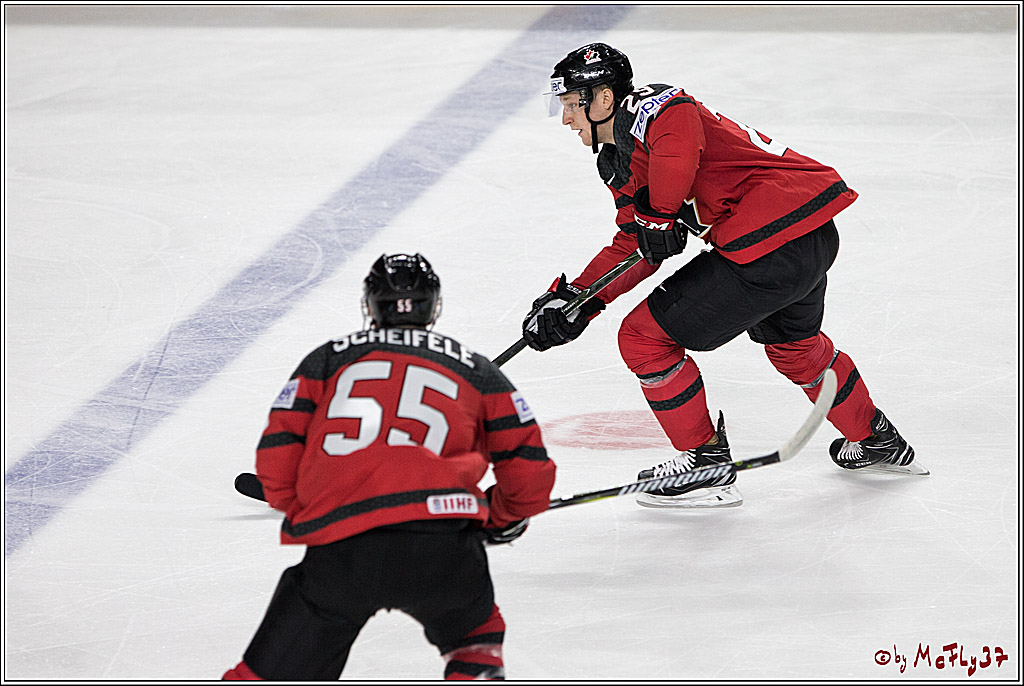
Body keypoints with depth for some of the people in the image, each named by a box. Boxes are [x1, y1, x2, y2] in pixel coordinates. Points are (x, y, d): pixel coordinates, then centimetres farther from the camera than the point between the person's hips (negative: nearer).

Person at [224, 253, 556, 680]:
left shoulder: (326, 360, 22)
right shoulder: (476, 370, 22)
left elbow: (276, 468, 11)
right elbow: (530, 475, 17)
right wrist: (501, 520, 37)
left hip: (339, 553, 0)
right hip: (443, 547, 0)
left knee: (271, 673, 11)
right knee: (475, 639, 30)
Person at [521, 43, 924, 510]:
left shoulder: (646, 107, -10)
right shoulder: (616, 160, 21)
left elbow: (678, 134, -34)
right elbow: (633, 249, 23)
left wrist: (658, 215, -23)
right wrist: (575, 301, 14)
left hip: (773, 240, -11)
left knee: (644, 338, -4)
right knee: (790, 343, 37)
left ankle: (706, 465, 7)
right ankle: (876, 442, 55)